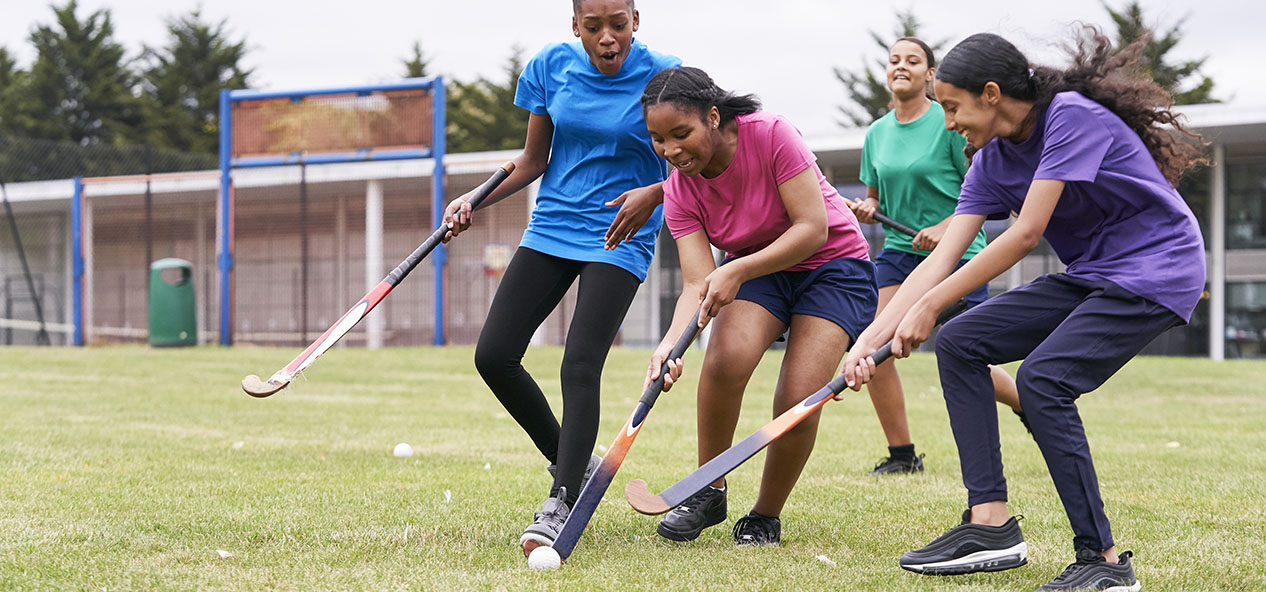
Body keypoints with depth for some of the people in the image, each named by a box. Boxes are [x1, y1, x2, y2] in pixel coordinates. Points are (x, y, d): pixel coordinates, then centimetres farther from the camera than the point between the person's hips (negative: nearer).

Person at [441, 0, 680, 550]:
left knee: (580, 365, -20)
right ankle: (573, 461, 18)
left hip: (619, 237, -5)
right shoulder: (552, 66, 1)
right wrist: (475, 200, -1)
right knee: (494, 356, -1)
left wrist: (653, 194, -25)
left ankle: (561, 504, -16)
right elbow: (534, 160, 12)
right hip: (551, 229, 5)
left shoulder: (662, 78, -10)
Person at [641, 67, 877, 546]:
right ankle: (708, 492, -9)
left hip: (833, 267, -3)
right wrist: (671, 343, -37)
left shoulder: (770, 135, -25)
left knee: (797, 403, -19)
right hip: (754, 269, 3)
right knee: (725, 359, -28)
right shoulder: (679, 191, -11)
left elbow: (813, 228, -26)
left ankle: (766, 516, 6)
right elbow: (698, 282, -18)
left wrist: (737, 271, -35)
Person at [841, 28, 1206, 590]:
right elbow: (943, 257, -1)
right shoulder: (993, 160, 4)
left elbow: (1026, 232, -25)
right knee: (958, 343, 0)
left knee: (1041, 378, -26)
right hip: (1086, 276, 9)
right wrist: (872, 337, -10)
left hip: (1155, 270, -9)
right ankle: (991, 523, -1)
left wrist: (930, 305, -22)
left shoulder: (1073, 116, -21)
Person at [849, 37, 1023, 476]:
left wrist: (945, 227, -21)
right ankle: (902, 454, 0)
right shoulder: (877, 133, 8)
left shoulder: (950, 121, -8)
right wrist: (867, 207, -3)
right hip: (900, 249, 5)